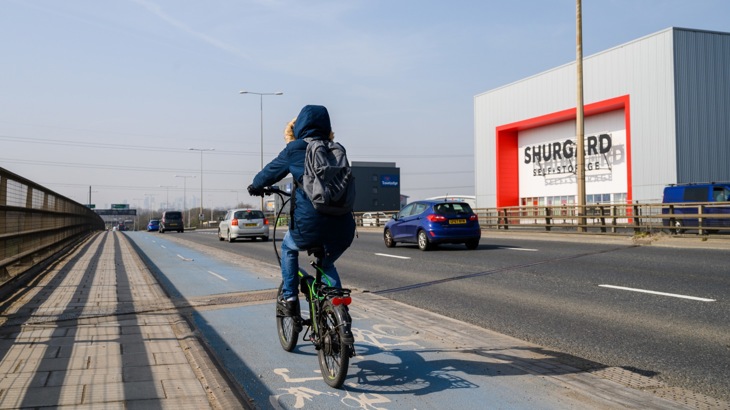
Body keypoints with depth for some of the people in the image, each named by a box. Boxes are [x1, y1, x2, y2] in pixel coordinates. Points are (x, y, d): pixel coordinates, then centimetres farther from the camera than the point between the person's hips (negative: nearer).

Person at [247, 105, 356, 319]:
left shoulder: (295, 149, 3)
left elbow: (271, 172, 16)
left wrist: (255, 186, 37)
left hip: (309, 224, -3)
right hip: (343, 227, 4)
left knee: (288, 248, 29)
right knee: (327, 264, 30)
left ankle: (289, 299, 25)